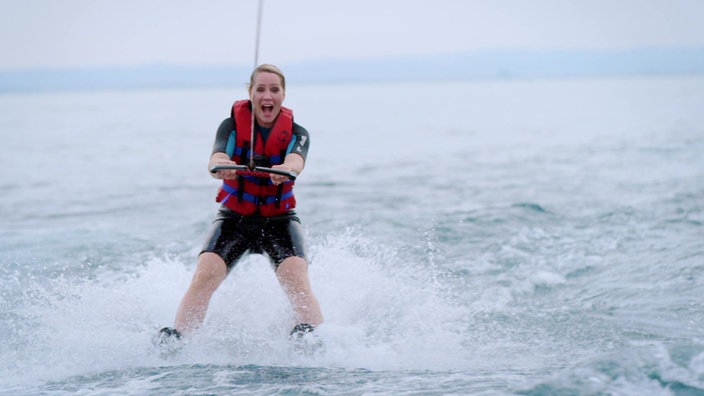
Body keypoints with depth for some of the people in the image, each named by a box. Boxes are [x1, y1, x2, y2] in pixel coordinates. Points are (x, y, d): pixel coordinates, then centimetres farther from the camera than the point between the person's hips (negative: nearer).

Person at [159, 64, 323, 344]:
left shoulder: (296, 133, -5)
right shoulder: (232, 125, -6)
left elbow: (295, 161, -28)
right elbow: (218, 157, -26)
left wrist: (285, 170, -54)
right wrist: (220, 167, -52)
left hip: (279, 219, 0)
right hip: (234, 218, 0)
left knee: (298, 281, -24)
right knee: (204, 276, -21)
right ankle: (176, 336, -25)